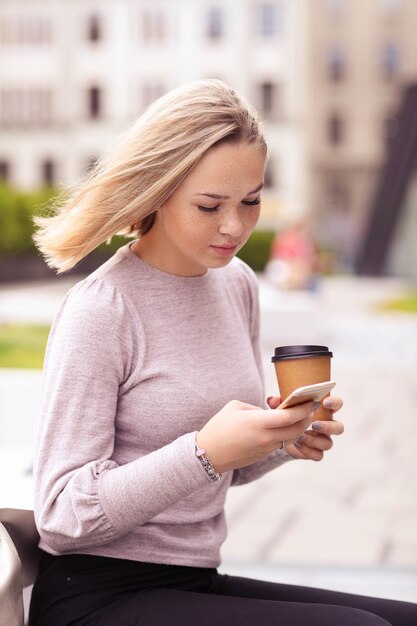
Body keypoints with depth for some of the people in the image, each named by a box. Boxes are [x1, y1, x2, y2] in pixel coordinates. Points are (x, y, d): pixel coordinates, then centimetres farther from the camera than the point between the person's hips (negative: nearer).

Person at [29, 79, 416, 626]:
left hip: (197, 580, 7)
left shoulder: (237, 283, 8)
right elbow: (61, 515, -15)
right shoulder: (99, 312, -15)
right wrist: (205, 451, -26)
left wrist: (284, 438, -4)